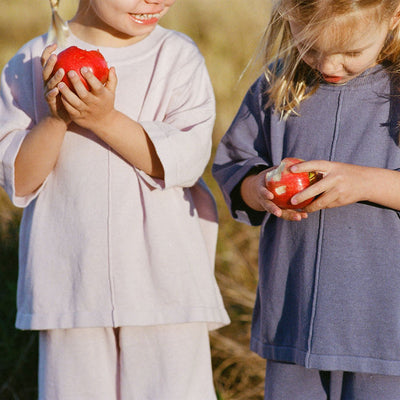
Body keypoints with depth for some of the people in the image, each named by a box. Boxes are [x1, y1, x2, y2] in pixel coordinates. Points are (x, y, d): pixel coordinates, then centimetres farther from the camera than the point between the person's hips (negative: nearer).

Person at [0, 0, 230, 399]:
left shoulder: (177, 56, 0)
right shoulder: (32, 64, 1)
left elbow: (185, 162, -11)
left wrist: (105, 120, -20)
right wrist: (55, 119, -18)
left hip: (165, 284, 0)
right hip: (71, 284, 1)